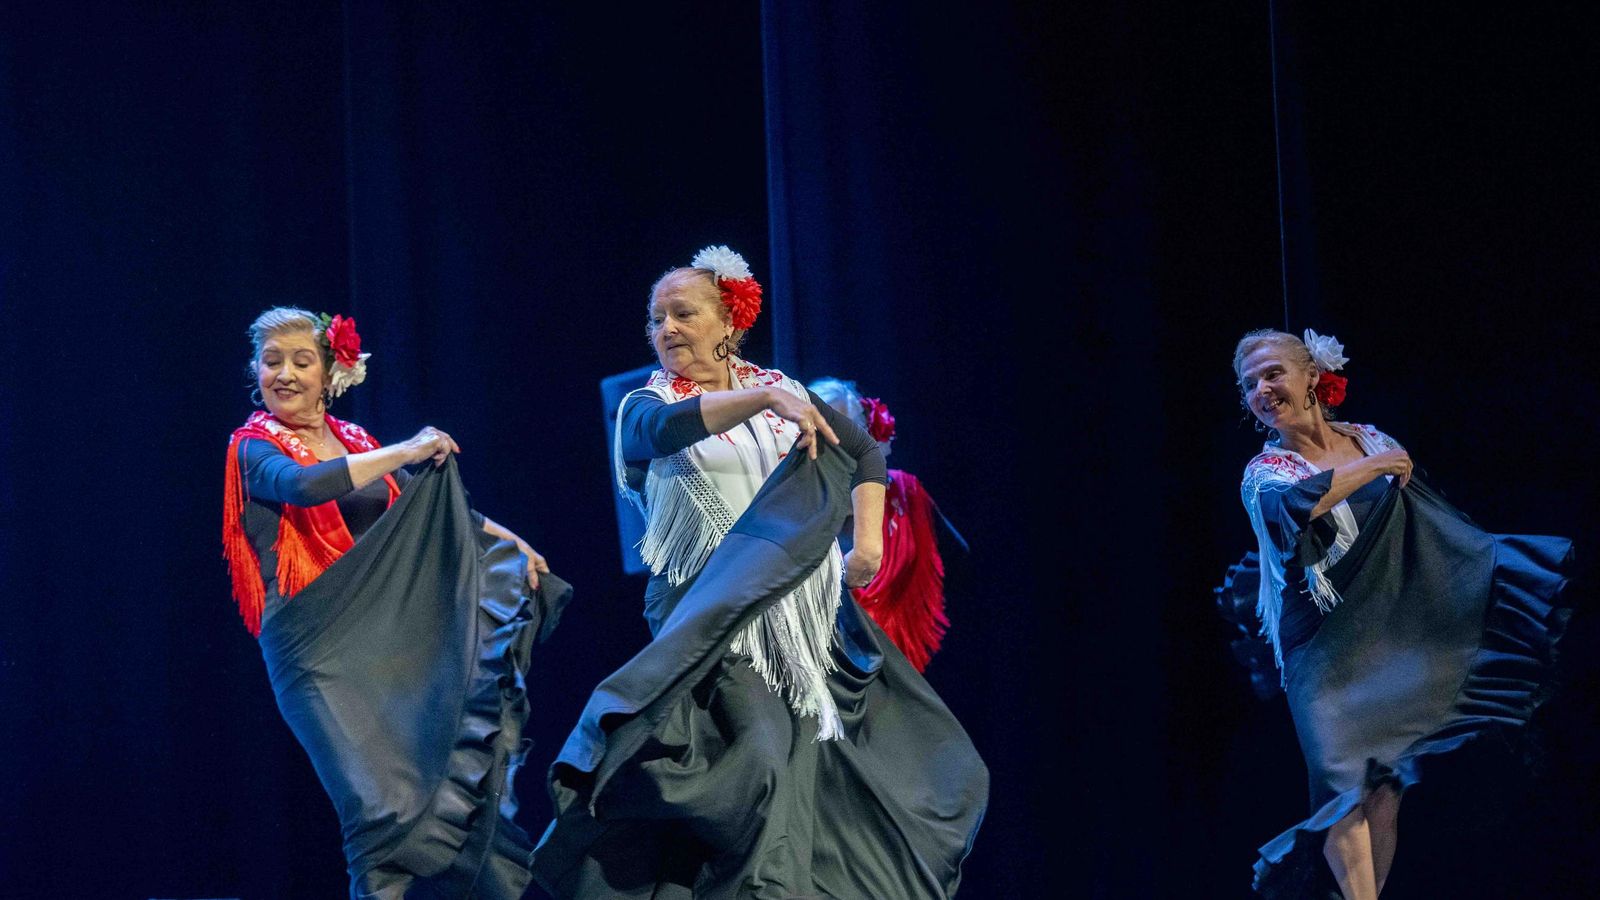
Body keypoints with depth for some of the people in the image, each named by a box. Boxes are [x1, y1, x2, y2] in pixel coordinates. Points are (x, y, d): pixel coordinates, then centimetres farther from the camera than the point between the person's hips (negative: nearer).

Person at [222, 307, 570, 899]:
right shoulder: (255, 448, 0)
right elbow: (304, 485, -22)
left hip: (386, 633, 6)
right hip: (317, 645, -6)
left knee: (460, 771, -1)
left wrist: (509, 540, 14)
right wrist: (404, 453, -18)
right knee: (384, 802, -16)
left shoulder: (354, 443, 16)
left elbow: (431, 509, 24)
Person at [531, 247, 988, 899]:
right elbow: (669, 428, -23)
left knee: (816, 751, 2)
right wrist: (766, 398, -36)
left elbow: (864, 454, 17)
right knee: (759, 753, -22)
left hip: (804, 607, 4)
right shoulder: (645, 407, 2)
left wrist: (868, 540, 4)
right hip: (717, 616, -4)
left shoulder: (777, 388, 12)